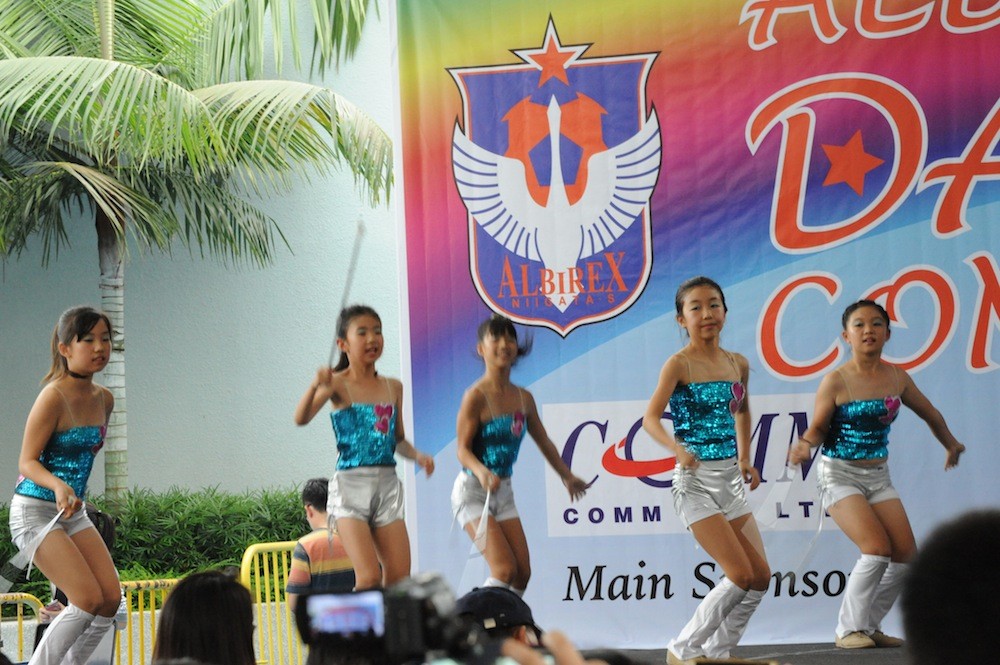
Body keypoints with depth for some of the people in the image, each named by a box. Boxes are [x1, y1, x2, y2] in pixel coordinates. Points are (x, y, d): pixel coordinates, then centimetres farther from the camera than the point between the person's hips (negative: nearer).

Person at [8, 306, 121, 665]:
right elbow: (27, 462, -18)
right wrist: (58, 486, -36)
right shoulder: (54, 396, -18)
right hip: (35, 510, -8)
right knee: (89, 600, -16)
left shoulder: (104, 398, 5)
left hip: (73, 512, 8)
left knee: (111, 598, -2)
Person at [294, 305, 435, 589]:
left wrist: (417, 455, 0)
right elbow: (301, 418, -21)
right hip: (350, 485, -5)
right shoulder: (338, 384, -5)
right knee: (368, 578, -15)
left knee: (399, 577, 2)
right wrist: (315, 387, -39)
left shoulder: (393, 387, 11)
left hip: (387, 485, 5)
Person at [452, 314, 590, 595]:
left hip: (504, 492, 7)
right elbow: (463, 449, -18)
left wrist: (567, 476, 30)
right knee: (505, 569, -18)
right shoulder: (476, 396, -16)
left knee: (523, 572, 3)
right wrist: (482, 472, -38)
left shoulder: (523, 398, 5)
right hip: (473, 489, -7)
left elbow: (543, 441, 20)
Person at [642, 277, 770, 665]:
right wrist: (678, 450, -39)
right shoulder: (679, 364, -10)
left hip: (730, 480, 7)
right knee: (741, 575, -12)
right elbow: (651, 418, -21)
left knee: (761, 576, 4)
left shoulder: (738, 364, 8)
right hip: (696, 482, -7)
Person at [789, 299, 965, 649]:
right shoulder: (836, 382, -14)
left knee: (906, 555, 0)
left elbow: (930, 414, 16)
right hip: (839, 474, -6)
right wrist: (805, 445, -29)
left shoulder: (897, 378, 0)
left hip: (878, 475, 6)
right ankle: (849, 629, -7)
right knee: (877, 549, -20)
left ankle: (869, 625, 15)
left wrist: (951, 445, 26)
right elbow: (818, 428, -8)